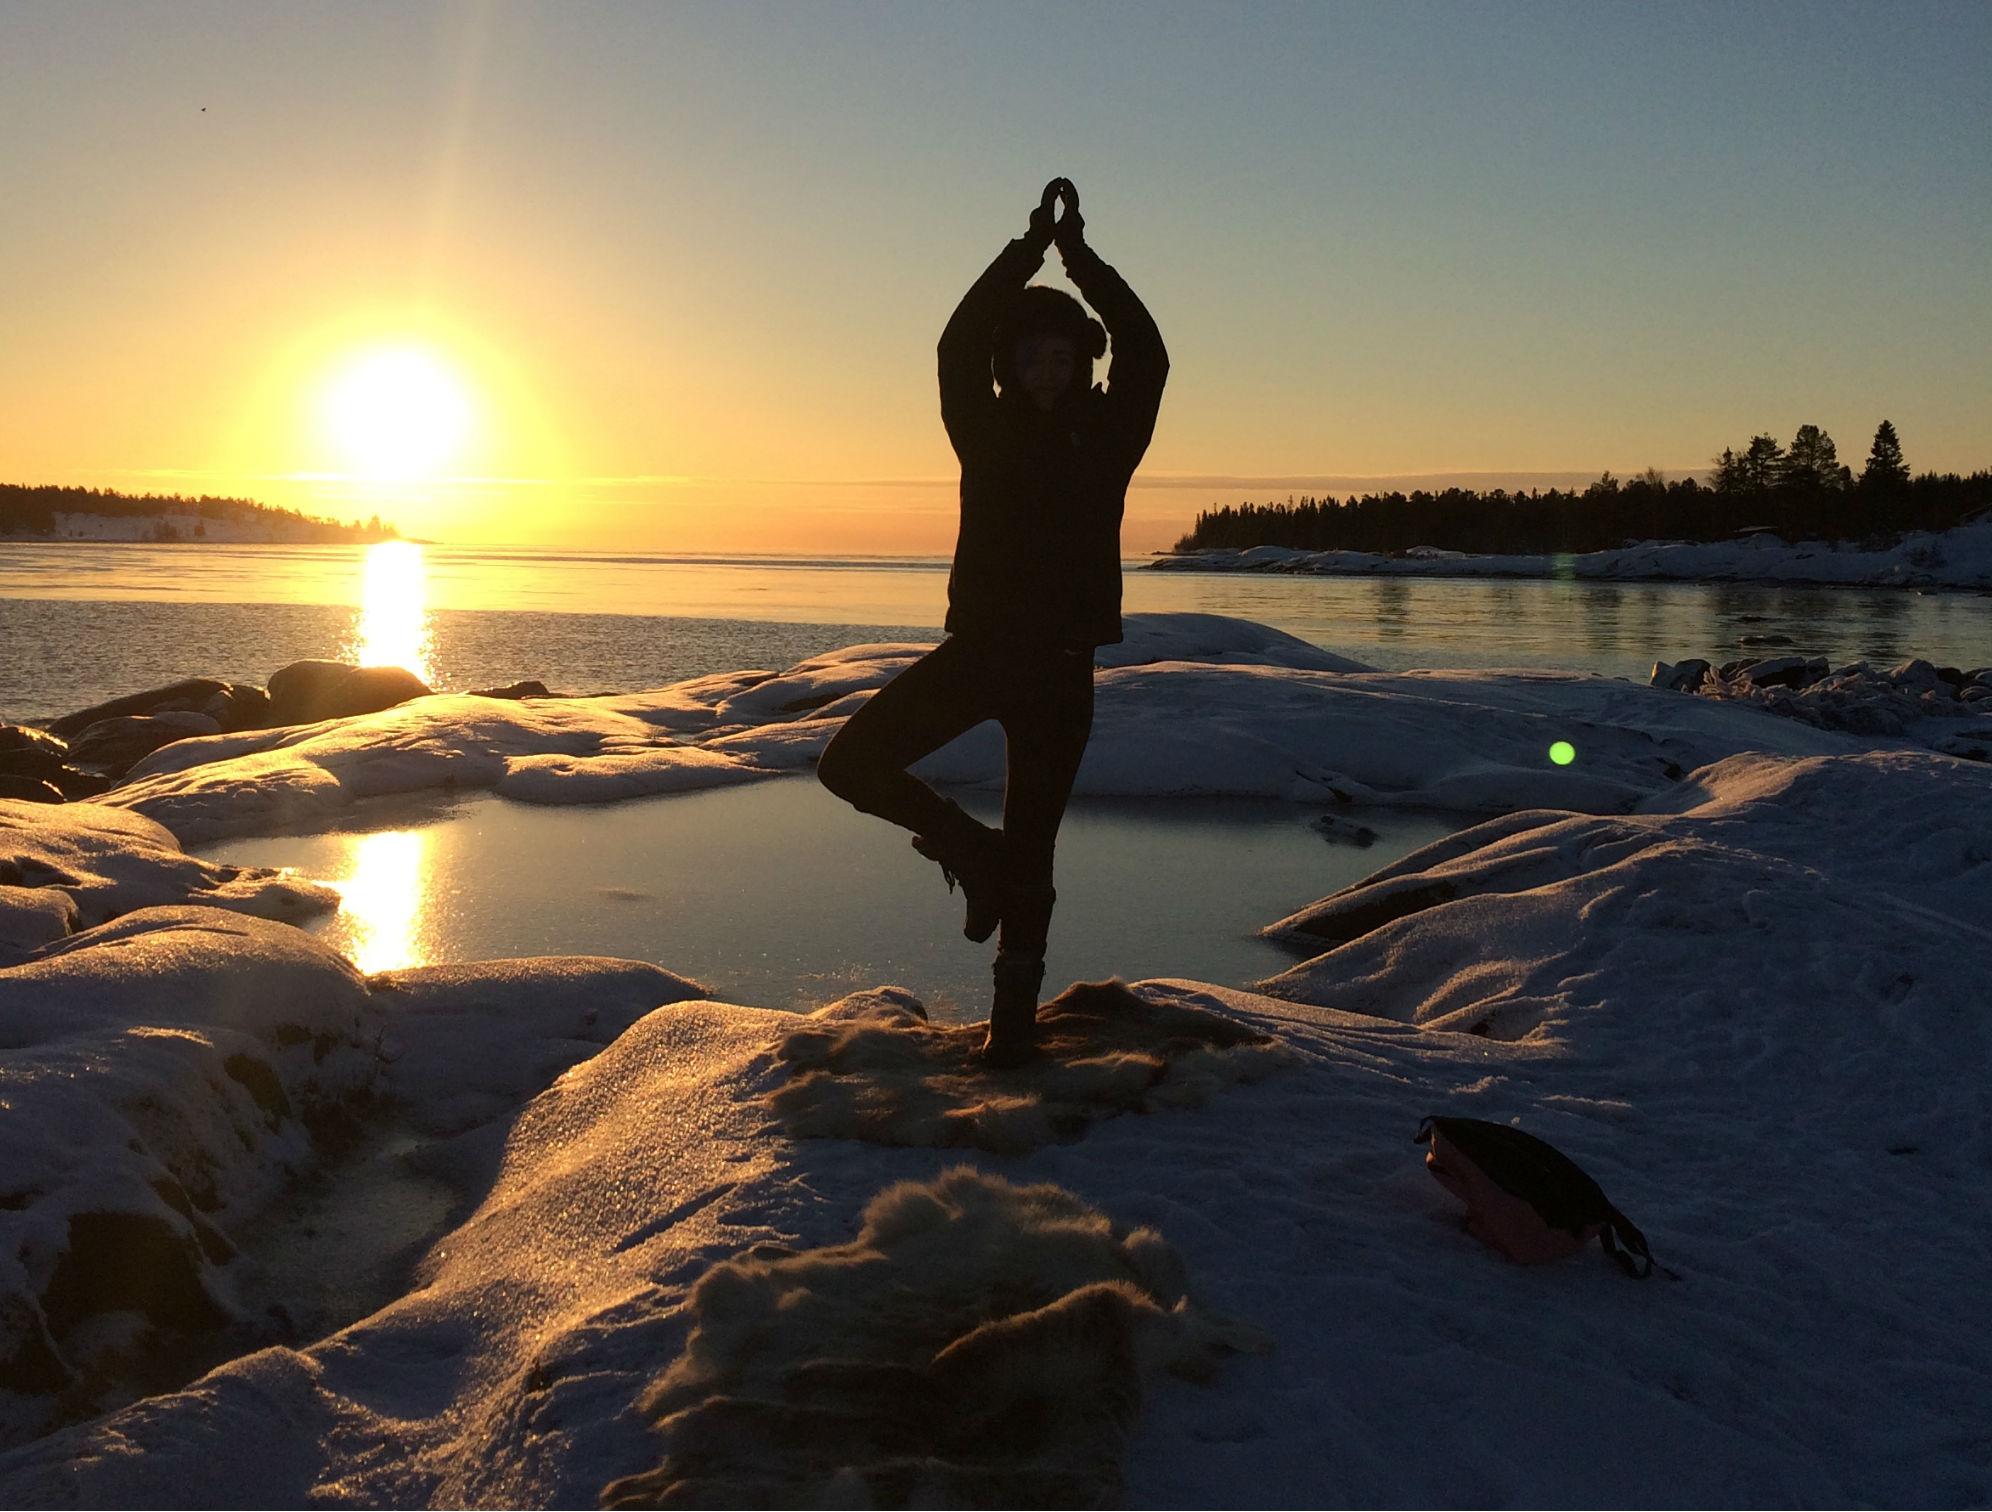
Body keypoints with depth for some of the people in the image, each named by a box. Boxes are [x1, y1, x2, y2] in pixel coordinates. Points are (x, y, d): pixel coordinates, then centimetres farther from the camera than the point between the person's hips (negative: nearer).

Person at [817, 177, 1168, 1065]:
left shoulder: (1106, 435, 3)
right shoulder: (987, 430, 4)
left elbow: (1146, 356, -12)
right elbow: (958, 348, -11)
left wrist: (1082, 259, -14)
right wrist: (1029, 251, -16)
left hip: (1060, 666, -2)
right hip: (975, 649, 2)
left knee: (1029, 851, 3)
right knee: (850, 765, -9)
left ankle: (1015, 1009, 16)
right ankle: (975, 854, 11)